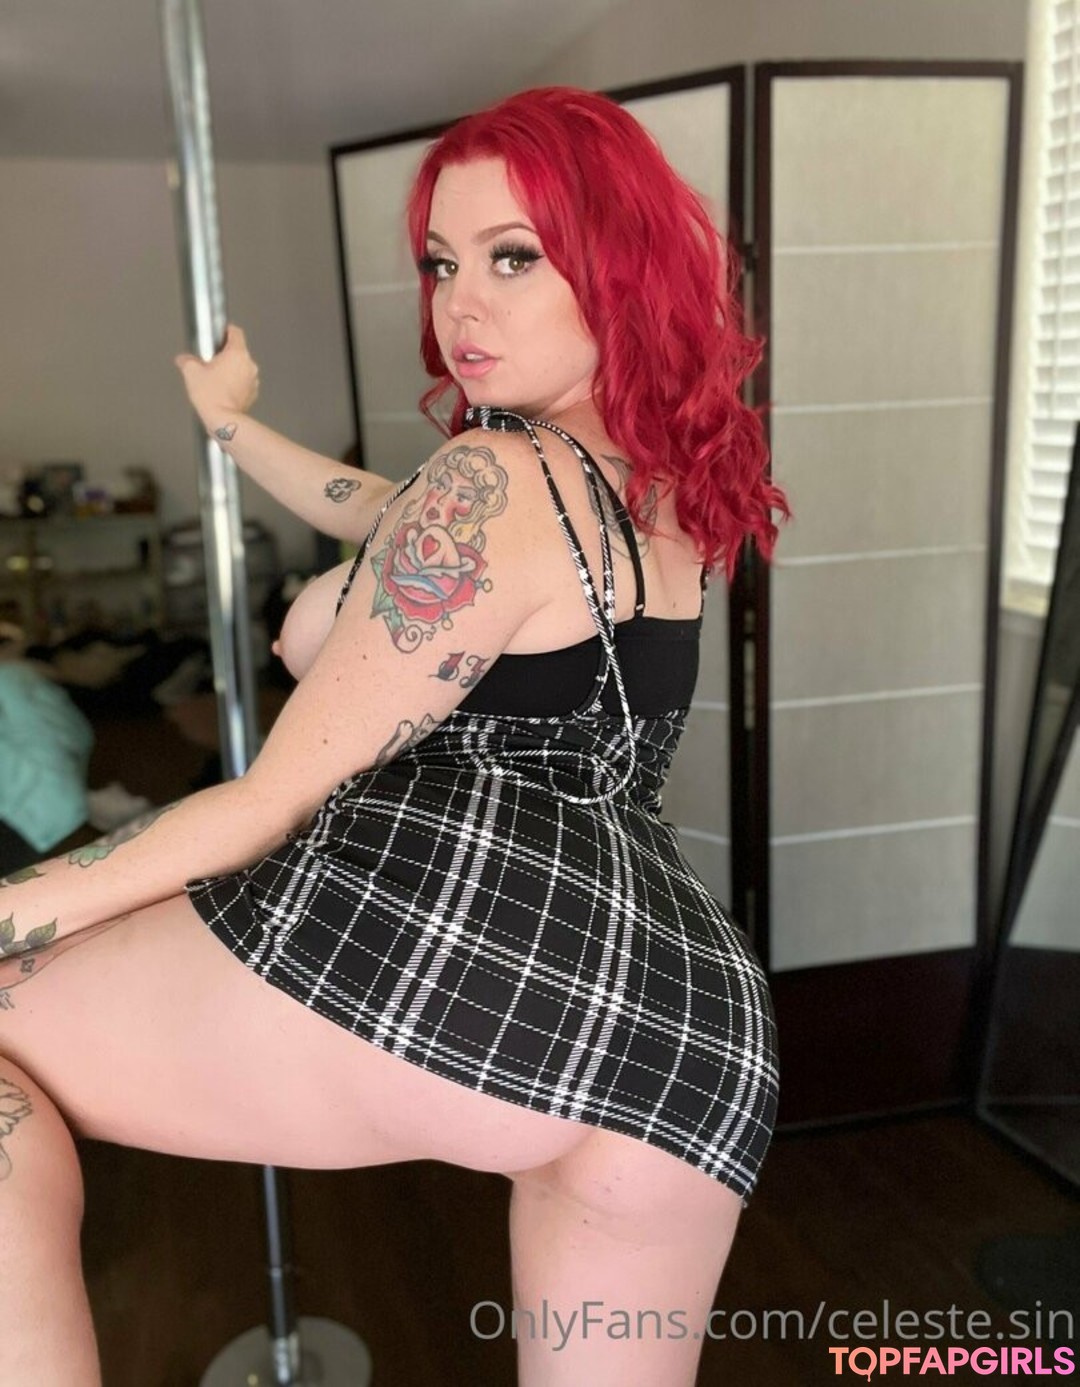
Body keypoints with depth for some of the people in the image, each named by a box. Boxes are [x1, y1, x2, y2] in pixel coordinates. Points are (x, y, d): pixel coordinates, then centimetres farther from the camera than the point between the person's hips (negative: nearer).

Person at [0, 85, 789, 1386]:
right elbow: (395, 525, 33)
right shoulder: (667, 481, 18)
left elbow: (278, 799, -5)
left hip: (448, 936, -8)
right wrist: (234, 425, 45)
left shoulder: (491, 477, -6)